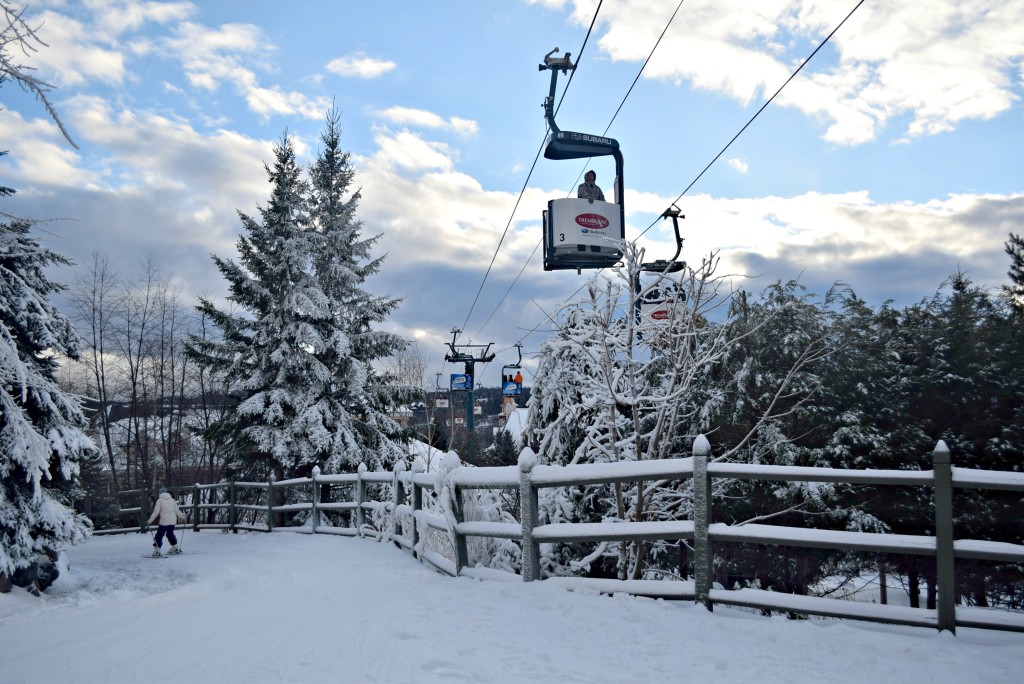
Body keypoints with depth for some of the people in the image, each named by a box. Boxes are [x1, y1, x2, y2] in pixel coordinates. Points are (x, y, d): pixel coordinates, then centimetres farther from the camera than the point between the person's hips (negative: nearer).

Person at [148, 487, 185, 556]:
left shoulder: (159, 500, -3)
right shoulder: (172, 500, 9)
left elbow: (156, 512, -8)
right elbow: (177, 511, 10)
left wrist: (149, 521, -2)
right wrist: (182, 517, 23)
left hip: (164, 522, -5)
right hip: (173, 521, 5)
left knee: (159, 535, 3)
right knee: (170, 534, 23)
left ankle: (157, 551, -4)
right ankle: (175, 548, 27)